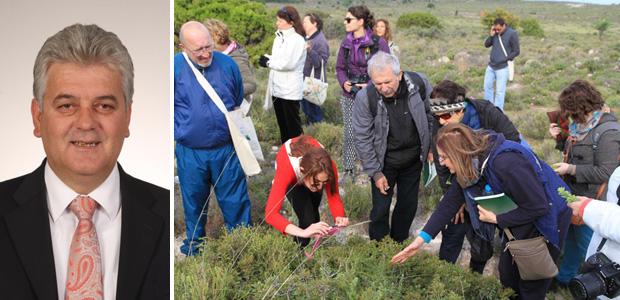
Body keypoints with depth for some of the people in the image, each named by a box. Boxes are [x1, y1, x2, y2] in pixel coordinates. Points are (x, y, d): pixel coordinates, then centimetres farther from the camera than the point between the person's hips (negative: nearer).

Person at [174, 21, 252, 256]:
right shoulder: (175, 67, -10)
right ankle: (193, 248, 37)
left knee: (235, 201, 10)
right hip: (190, 153, 0)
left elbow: (239, 102, 12)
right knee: (194, 203, 17)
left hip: (226, 149, 1)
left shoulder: (227, 64, -4)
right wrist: (180, 130, 1)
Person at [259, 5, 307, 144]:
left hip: (290, 90, -8)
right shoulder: (279, 36, 11)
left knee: (293, 125, 1)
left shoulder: (297, 39, -14)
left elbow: (289, 63, -22)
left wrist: (268, 62, -12)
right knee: (282, 123, 16)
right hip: (277, 88, 8)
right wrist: (267, 59, -2)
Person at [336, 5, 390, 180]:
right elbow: (340, 68, 14)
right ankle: (348, 170, 19)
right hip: (350, 96, 4)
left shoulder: (378, 42, -9)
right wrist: (344, 82, -6)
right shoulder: (346, 43, 6)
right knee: (349, 134, 7)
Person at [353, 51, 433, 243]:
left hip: (413, 159, 3)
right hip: (384, 162, -2)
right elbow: (363, 138, -15)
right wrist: (375, 172, -12)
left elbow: (432, 114, -1)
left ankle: (399, 244, 38)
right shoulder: (365, 98, -26)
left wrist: (431, 148, 3)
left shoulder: (419, 83, -20)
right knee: (380, 208, 3)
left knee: (408, 205, 16)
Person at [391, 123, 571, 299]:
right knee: (507, 277, 19)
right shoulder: (470, 164, -11)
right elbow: (450, 201, -6)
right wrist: (422, 238, -10)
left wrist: (496, 218, -23)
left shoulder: (506, 163, -37)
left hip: (546, 217, -7)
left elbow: (539, 207, -31)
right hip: (518, 223, 7)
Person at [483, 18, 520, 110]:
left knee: (500, 91, -3)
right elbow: (486, 45, 6)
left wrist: (504, 60, -13)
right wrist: (491, 35, -10)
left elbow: (516, 51, -9)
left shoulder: (512, 34, -12)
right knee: (487, 87, 12)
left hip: (502, 67, -6)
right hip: (491, 66, 6)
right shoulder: (495, 32, 4)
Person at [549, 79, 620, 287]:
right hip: (572, 194, 8)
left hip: (589, 200, -8)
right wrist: (560, 138, -2)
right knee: (570, 237, 24)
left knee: (586, 246, 9)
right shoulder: (581, 124, 1)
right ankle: (565, 276, 43)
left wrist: (571, 169, -23)